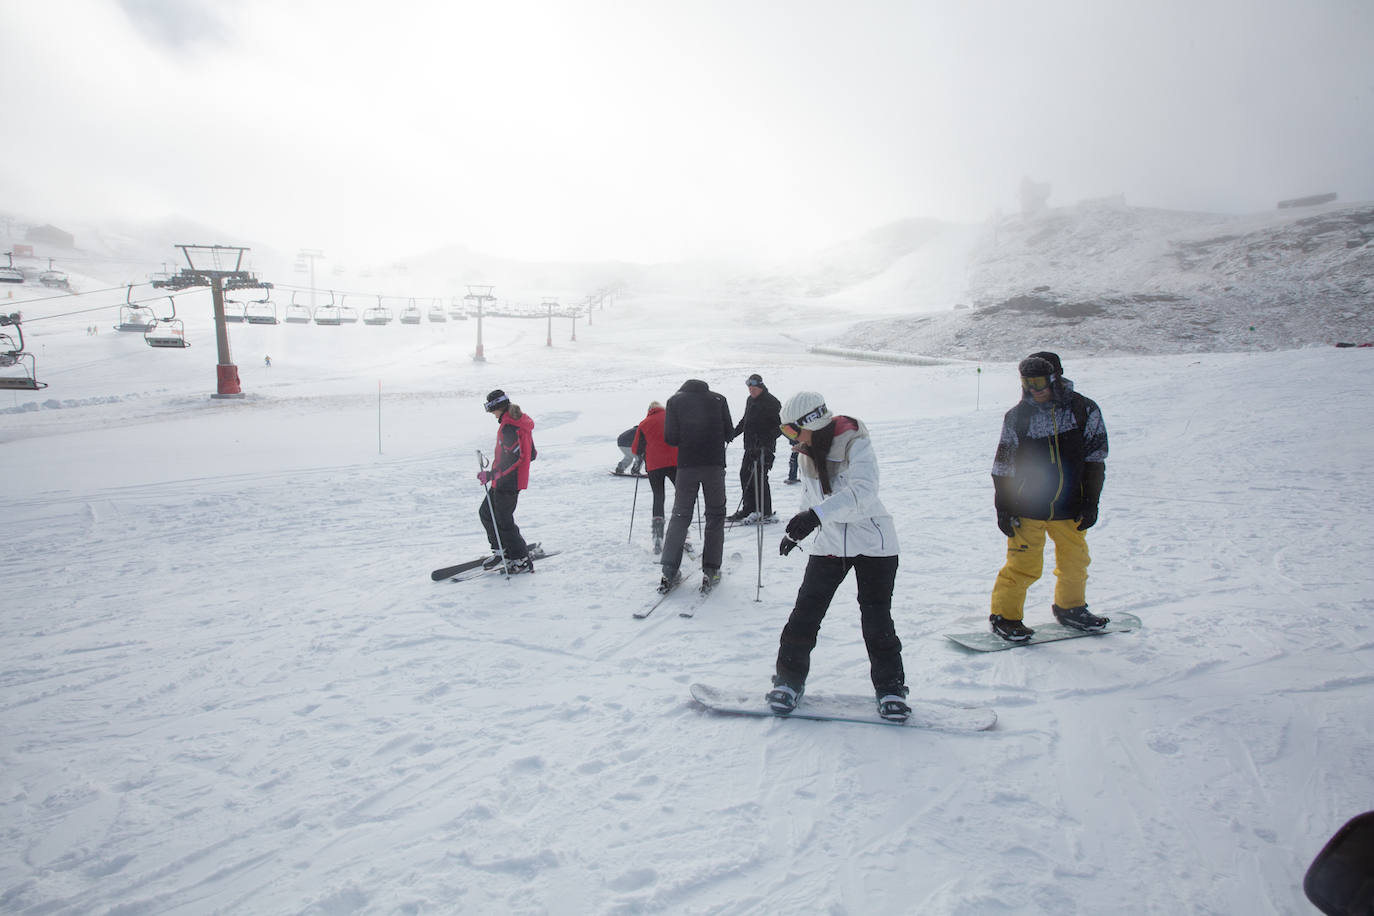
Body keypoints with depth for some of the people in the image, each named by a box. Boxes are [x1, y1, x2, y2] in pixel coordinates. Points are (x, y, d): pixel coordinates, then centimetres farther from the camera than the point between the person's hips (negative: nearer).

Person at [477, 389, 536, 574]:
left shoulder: (508, 427, -20)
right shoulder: (521, 422, 11)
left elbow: (514, 457, -29)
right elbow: (531, 453, 17)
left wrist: (491, 475, -29)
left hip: (507, 482, -10)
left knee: (503, 521, -3)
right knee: (486, 513, 18)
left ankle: (522, 561, 5)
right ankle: (501, 551, 27)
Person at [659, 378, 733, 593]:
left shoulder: (675, 400, 6)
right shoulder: (718, 399, 8)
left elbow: (670, 438, -2)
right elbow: (729, 433, 4)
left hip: (686, 465, 1)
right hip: (715, 464, 0)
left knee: (680, 515, 8)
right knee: (715, 515, 10)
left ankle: (669, 572, 2)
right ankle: (710, 571, 4)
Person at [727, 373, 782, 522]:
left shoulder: (771, 402, -10)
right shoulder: (750, 400, 15)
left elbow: (779, 426, -14)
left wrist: (767, 440, -24)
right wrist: (734, 432, 16)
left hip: (764, 448, -8)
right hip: (751, 446, 8)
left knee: (759, 477, -9)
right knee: (745, 475, 9)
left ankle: (765, 511, 0)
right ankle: (748, 508, 18)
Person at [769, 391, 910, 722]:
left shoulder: (856, 444, -18)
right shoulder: (807, 453, 4)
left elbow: (864, 491, -35)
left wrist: (816, 514, -45)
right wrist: (795, 530, 28)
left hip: (872, 542, -5)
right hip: (829, 543, 5)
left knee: (877, 619, -3)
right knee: (805, 611, -2)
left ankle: (890, 687, 15)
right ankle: (789, 679, 11)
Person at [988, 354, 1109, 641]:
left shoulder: (1084, 410, -1)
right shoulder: (1018, 416, -4)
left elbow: (1095, 459, 4)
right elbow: (1003, 467, 1)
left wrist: (1090, 502, 1)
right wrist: (1003, 508, -2)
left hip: (1069, 509, 3)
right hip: (1026, 508, -2)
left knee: (1075, 562, 15)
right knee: (1024, 565, -4)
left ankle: (1070, 608, 38)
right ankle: (1004, 616, 12)